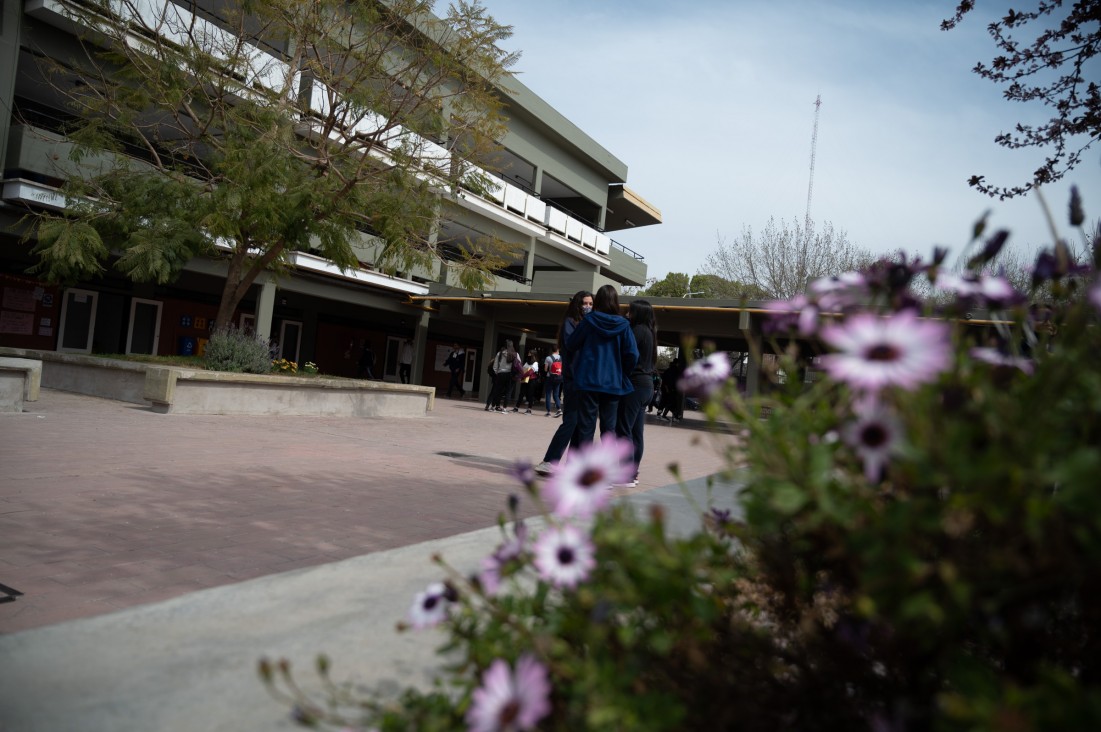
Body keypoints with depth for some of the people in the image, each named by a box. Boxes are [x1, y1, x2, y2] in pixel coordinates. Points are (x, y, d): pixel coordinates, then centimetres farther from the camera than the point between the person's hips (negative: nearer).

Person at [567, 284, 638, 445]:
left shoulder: (589, 320, -4)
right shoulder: (623, 325, -1)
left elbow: (570, 345, 6)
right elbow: (632, 355, -5)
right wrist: (622, 373, 11)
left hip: (589, 381, -1)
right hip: (613, 384, 2)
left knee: (586, 427, 2)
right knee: (609, 428, 9)